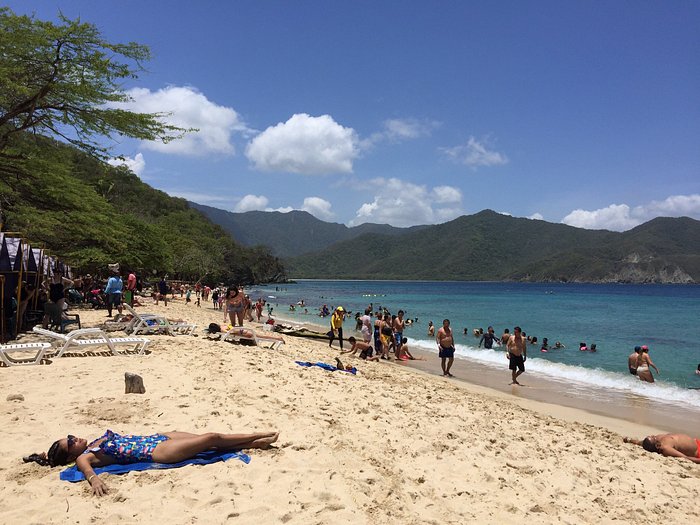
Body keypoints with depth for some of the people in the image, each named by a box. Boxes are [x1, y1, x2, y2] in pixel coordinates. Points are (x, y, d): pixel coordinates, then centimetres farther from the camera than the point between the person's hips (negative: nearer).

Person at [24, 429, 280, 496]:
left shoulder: (95, 440, 14)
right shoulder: (84, 457, -10)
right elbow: (85, 467, -30)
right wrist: (93, 478, -47)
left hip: (156, 438, 8)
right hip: (156, 452, -7)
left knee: (208, 438, 2)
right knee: (211, 438, -9)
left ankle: (255, 440, 12)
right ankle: (256, 441, 6)